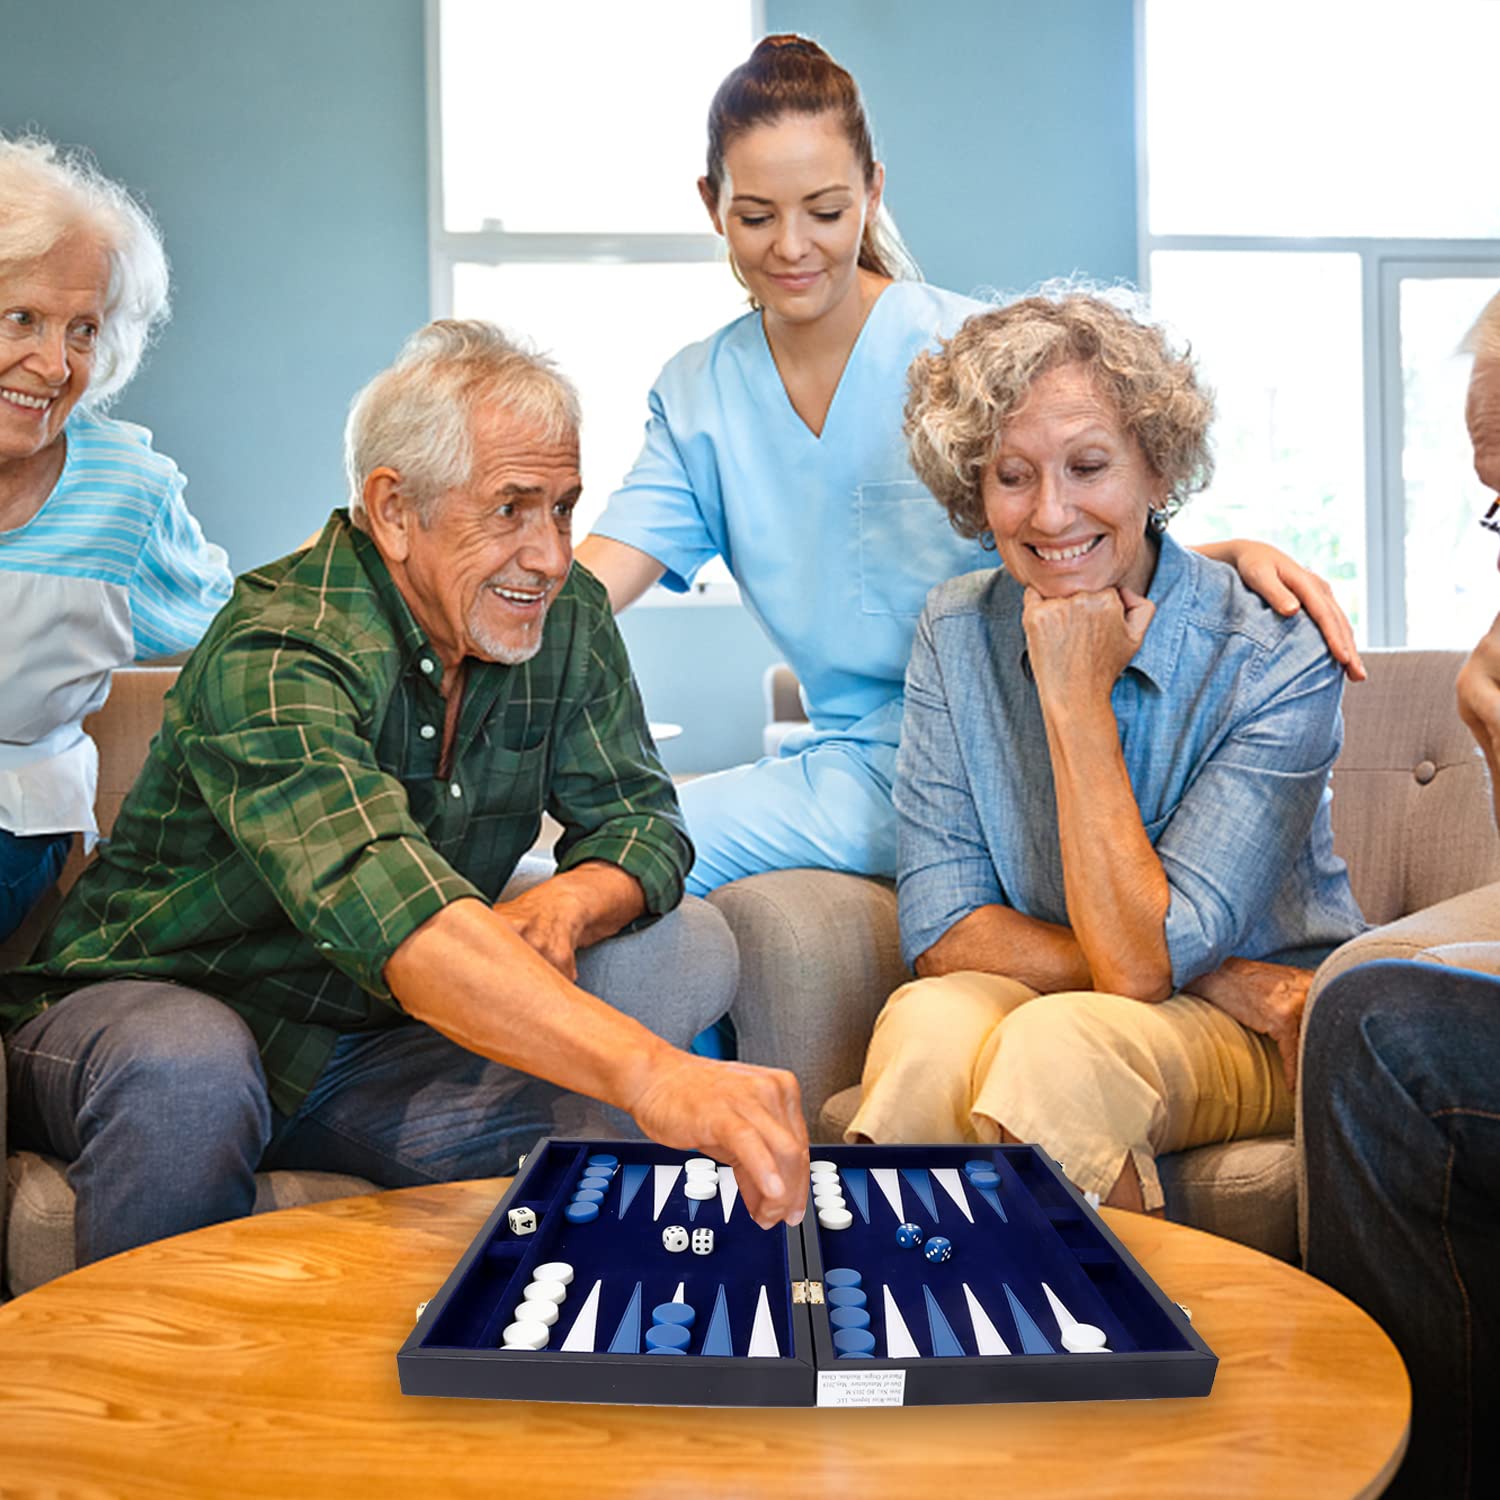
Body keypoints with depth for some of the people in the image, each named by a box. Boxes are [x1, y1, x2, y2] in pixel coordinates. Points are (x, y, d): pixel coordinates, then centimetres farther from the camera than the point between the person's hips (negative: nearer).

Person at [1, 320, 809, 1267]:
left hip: (373, 1046, 5)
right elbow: (387, 909, -45)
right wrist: (651, 1073, -59)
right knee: (188, 1074, -40)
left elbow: (641, 819, -2)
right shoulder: (279, 655, -28)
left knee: (689, 949, -13)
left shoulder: (567, 619, -5)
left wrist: (564, 910, -28)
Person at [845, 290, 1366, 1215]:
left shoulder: (1275, 659, -16)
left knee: (1060, 1043, -34)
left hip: (1263, 1040, -2)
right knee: (928, 1023, -32)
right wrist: (1221, 981, -18)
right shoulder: (957, 635, -3)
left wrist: (1076, 697, -21)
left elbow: (1140, 962, -22)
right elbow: (943, 932, -9)